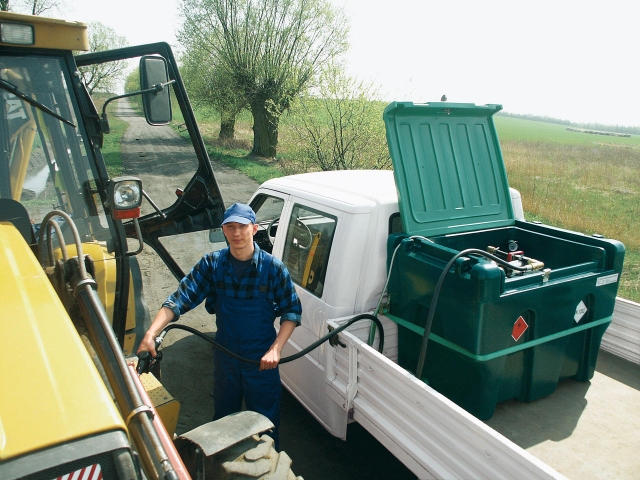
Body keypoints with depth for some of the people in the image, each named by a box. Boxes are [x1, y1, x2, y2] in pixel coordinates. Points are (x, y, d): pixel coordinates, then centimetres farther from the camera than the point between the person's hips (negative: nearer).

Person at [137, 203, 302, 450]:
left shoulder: (273, 267, -15)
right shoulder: (211, 264, -9)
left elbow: (292, 311, -10)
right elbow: (179, 299, -18)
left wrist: (275, 349, -21)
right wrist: (151, 333, -32)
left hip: (262, 360, -3)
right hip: (225, 357, 3)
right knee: (223, 419, 24)